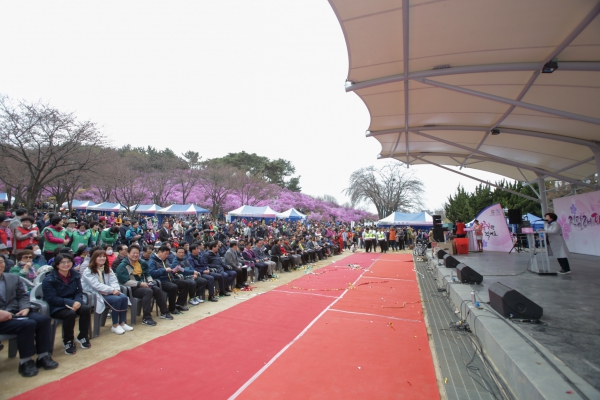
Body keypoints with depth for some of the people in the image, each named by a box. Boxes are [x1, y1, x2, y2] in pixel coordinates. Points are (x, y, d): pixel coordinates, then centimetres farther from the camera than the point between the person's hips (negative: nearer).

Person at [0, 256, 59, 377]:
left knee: (44, 319, -19)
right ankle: (25, 361, -13)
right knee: (28, 324, -30)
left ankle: (43, 356, -7)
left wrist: (25, 308, -7)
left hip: (16, 313, 5)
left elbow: (23, 296, 13)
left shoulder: (14, 278, 15)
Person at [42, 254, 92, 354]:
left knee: (86, 308, -24)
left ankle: (82, 336, 0)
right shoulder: (49, 279, -13)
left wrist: (77, 301, -20)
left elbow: (79, 292, 2)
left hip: (72, 303, 4)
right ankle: (68, 342, -8)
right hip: (55, 307, -4)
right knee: (70, 313, -33)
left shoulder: (75, 275, 1)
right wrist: (70, 303, -27)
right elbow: (51, 299, -17)